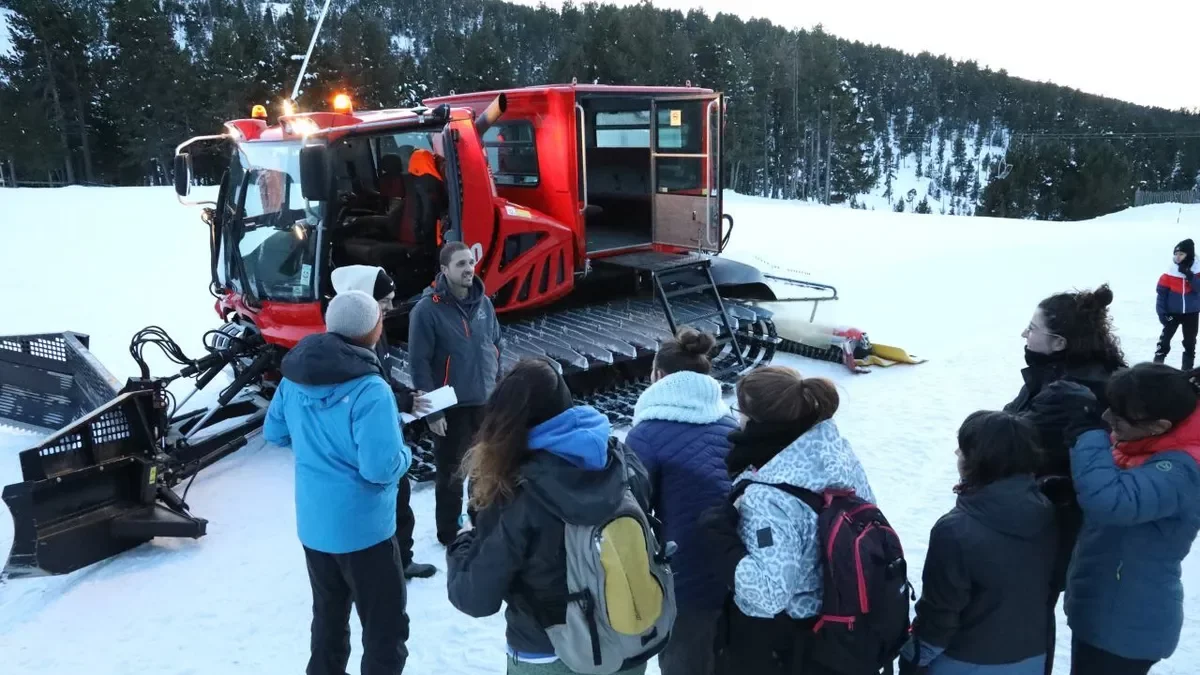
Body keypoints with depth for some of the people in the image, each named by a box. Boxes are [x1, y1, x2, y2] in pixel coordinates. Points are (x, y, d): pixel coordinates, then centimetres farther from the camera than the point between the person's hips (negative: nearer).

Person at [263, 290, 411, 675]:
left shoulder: (295, 374, -3)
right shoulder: (369, 390, -26)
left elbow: (274, 433, 10)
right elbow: (382, 469, -27)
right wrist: (406, 454, -8)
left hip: (313, 524, 7)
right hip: (362, 528, -7)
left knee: (328, 616, 25)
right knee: (387, 628, 8)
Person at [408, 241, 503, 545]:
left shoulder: (483, 303, 2)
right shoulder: (427, 309, -16)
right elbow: (419, 364, -15)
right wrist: (432, 411, -16)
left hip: (487, 402, 5)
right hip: (452, 407, -5)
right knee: (451, 473, 9)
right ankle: (449, 532, 27)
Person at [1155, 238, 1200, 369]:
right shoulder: (1170, 273, -8)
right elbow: (1161, 293, -5)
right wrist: (1161, 312, -10)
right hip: (1173, 313, -2)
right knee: (1164, 340, -4)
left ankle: (1187, 369, 21)